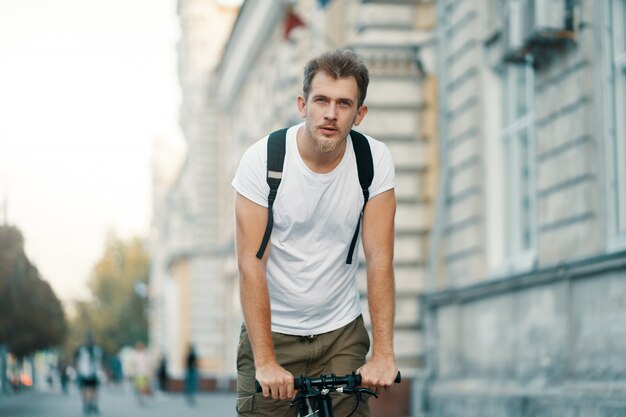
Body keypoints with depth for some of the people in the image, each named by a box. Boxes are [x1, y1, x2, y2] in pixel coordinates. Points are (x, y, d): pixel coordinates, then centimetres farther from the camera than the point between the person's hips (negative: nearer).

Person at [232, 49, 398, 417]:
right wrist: (265, 362, -25)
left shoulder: (375, 160, -9)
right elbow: (251, 263, -18)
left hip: (342, 333, 2)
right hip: (273, 330, -1)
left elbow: (380, 258, -11)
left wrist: (383, 354, -19)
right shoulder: (262, 159, -14)